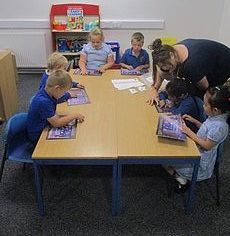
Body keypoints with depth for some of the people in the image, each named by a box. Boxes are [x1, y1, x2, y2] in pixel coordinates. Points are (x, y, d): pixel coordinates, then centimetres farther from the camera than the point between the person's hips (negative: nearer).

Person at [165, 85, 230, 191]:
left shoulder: (219, 126, -33)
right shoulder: (215, 117, -5)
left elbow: (207, 145, -26)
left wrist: (189, 132, -24)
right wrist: (194, 121, 2)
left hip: (201, 163, -10)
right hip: (196, 151, 10)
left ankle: (181, 179, 9)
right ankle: (180, 176, 17)